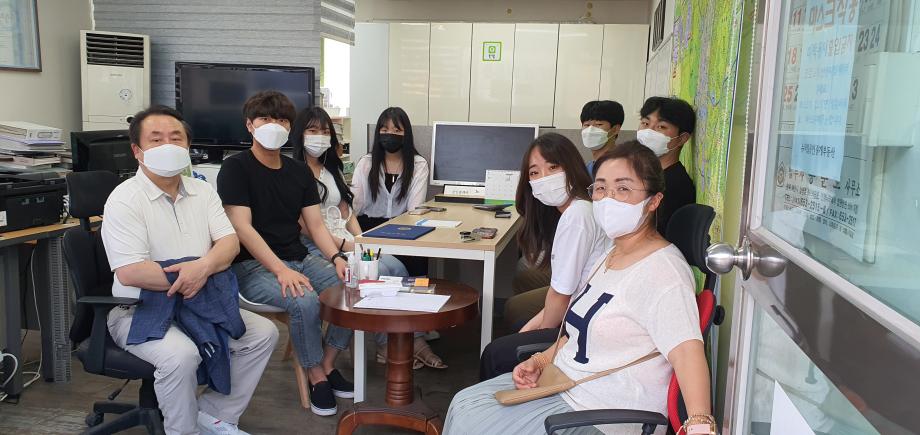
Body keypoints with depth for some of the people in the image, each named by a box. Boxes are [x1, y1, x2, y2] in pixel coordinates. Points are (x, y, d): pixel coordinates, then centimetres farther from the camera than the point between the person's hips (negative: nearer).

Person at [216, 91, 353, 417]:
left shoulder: (299, 171, 12)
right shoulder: (235, 168, -6)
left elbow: (315, 224, 8)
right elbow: (242, 228, -16)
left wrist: (336, 258, -12)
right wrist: (281, 270, -27)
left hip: (300, 258, 6)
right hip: (254, 266, -6)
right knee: (305, 301, -32)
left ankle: (327, 366, 3)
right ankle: (317, 378, -8)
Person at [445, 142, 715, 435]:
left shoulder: (661, 271, -22)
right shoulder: (611, 256, 9)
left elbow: (686, 349, -34)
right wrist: (541, 361, 6)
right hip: (564, 386, 9)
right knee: (464, 403, 10)